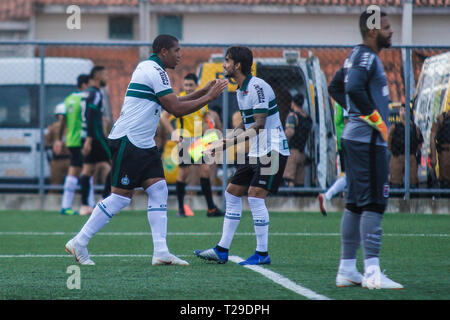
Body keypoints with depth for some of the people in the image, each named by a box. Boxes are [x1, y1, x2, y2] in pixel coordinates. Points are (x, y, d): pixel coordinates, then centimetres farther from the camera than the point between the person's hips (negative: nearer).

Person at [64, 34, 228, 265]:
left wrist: (203, 91, 20)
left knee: (158, 190, 1)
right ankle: (78, 243, 0)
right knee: (121, 196, -8)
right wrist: (209, 97, -7)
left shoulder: (149, 68, 18)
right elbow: (177, 109, -16)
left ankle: (161, 252, -5)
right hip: (127, 142, -10)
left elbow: (172, 104, 26)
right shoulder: (154, 71, -13)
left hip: (143, 144, 10)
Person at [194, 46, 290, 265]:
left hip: (272, 150, -10)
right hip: (255, 152, 10)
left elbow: (259, 126, -24)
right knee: (232, 193, 8)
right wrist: (222, 141, 12)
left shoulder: (258, 87, -18)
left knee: (255, 195, -18)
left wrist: (227, 143, -27)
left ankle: (262, 254, -10)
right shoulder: (241, 90, 12)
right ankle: (222, 251, 13)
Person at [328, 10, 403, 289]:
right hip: (369, 139, -10)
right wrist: (376, 118, -19)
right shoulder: (367, 58, -13)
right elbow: (354, 88, -29)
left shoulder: (356, 57, 17)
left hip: (354, 137, 10)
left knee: (356, 203, 12)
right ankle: (373, 273, -15)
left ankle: (347, 269, 16)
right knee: (374, 203, -11)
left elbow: (335, 87, 28)